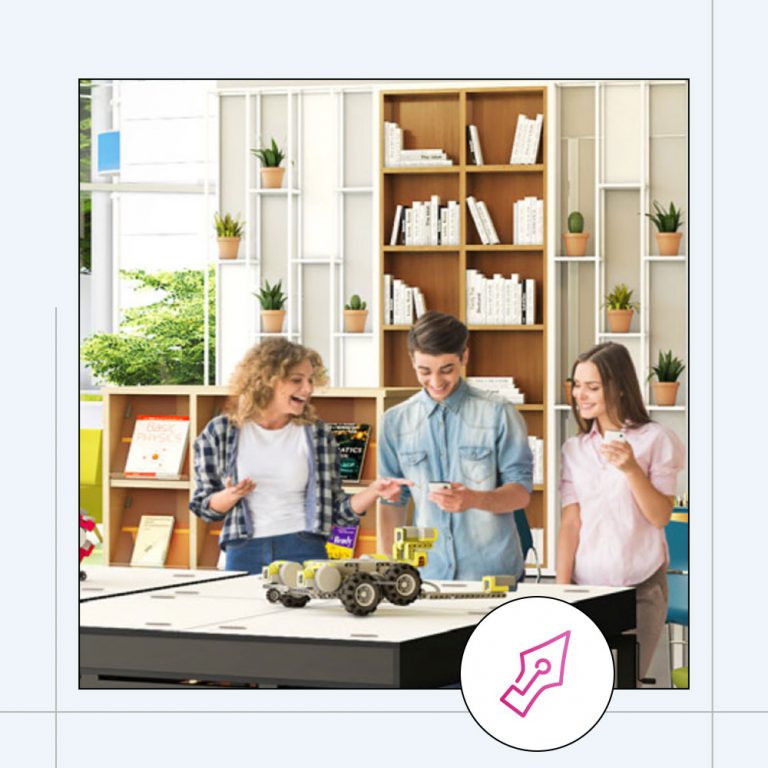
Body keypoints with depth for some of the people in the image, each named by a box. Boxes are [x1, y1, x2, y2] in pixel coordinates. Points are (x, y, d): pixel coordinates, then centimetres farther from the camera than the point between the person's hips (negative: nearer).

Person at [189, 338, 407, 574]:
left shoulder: (318, 434, 5)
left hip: (305, 553, 1)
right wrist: (230, 497, -13)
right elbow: (203, 506, 7)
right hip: (244, 555, 0)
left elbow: (336, 512, 7)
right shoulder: (220, 433, 3)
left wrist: (373, 491, -8)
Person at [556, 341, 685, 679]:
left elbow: (660, 516, -6)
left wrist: (631, 468, -19)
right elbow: (570, 523, 6)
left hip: (641, 587, -3)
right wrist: (561, 590, -1)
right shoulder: (575, 449, 10)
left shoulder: (655, 440, -1)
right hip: (587, 587, 3)